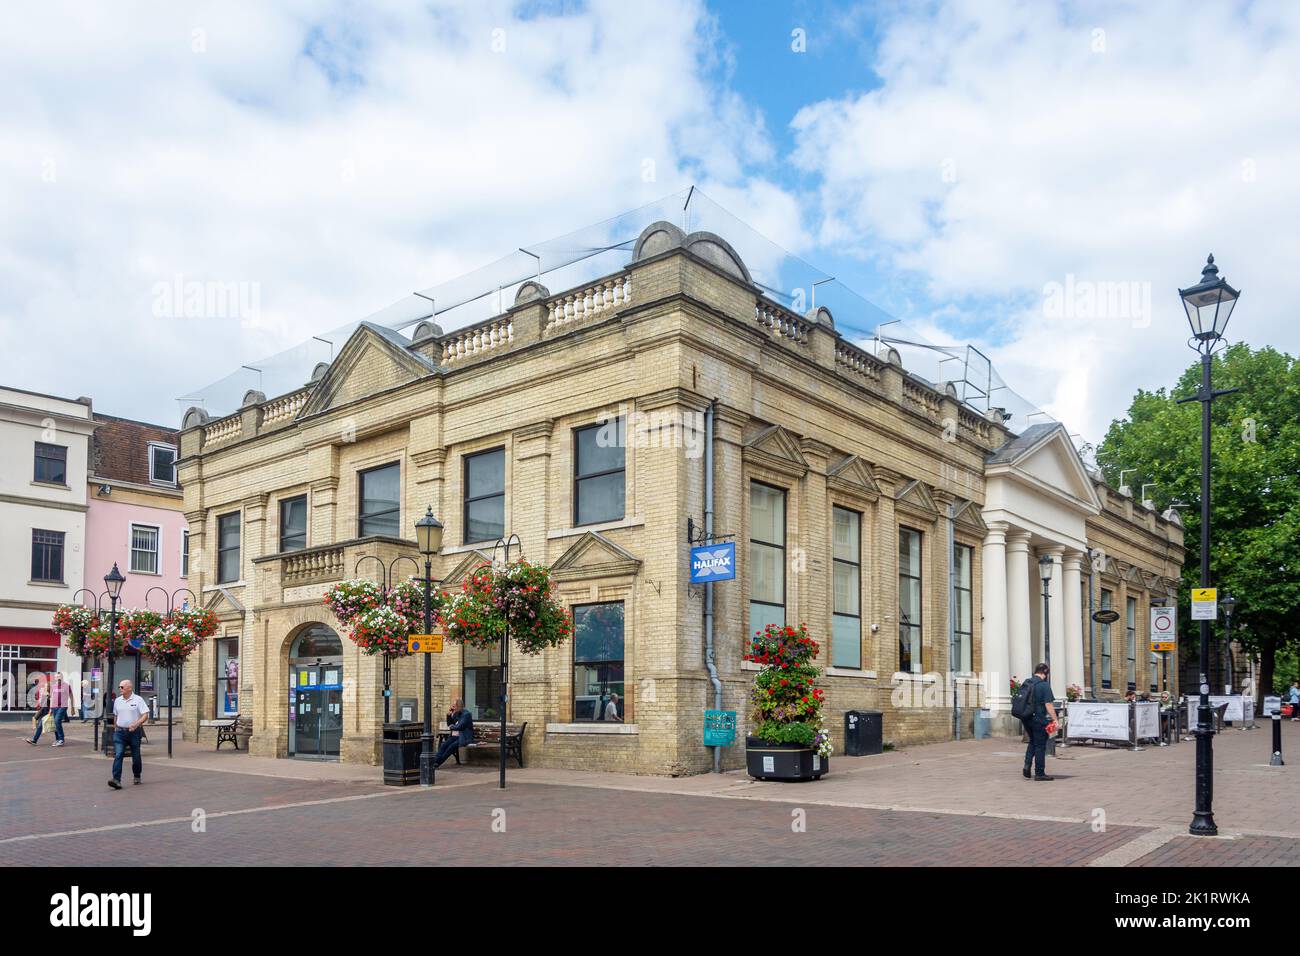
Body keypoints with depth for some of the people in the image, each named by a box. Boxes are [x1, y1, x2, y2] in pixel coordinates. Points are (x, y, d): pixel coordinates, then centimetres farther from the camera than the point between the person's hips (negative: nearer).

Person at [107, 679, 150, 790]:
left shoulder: (138, 700, -6)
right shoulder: (117, 700, 8)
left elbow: (145, 715, -10)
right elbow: (115, 716, 21)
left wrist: (136, 724, -24)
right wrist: (115, 728, 20)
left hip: (134, 732, -3)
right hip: (120, 732, 3)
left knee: (136, 756, 9)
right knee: (118, 755, -13)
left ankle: (137, 776, 28)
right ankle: (116, 780, -20)